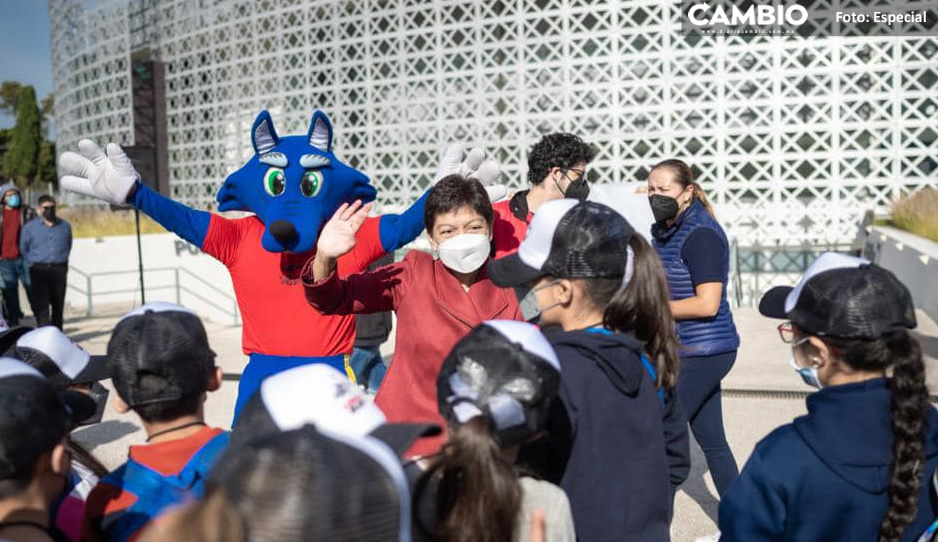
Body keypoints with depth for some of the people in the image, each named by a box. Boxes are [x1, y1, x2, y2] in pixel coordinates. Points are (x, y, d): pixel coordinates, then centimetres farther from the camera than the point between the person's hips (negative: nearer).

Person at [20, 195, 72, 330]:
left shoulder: (65, 226, 10)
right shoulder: (29, 227, 5)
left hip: (59, 270, 2)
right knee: (41, 305, -8)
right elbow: (23, 249, 11)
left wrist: (62, 261, 12)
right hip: (39, 271, -2)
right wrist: (32, 264, 6)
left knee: (58, 305, 8)